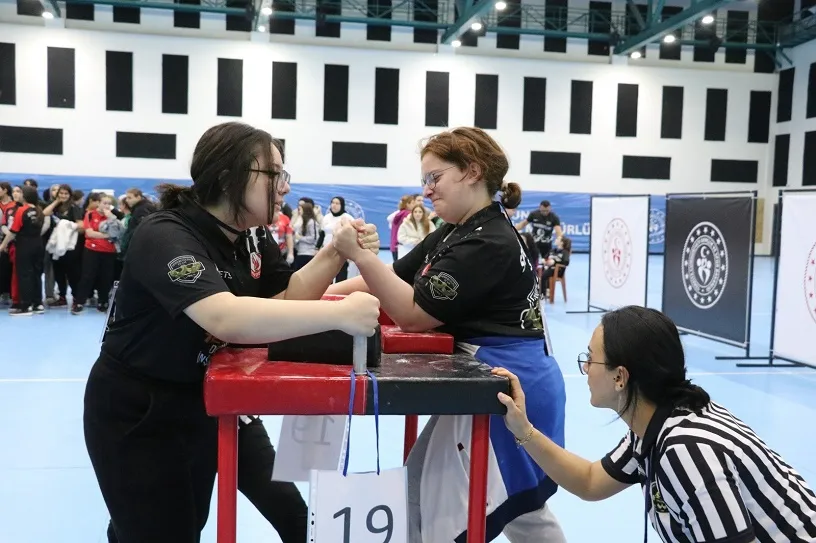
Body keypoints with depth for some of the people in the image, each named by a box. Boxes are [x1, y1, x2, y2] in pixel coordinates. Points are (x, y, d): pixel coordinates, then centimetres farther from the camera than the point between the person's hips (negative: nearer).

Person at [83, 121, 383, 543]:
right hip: (136, 414, -7)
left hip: (203, 400, 7)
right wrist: (339, 313, -47)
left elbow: (287, 299, -4)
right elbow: (227, 319, -45)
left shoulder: (253, 237, -2)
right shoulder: (165, 237, -29)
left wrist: (336, 252, -19)